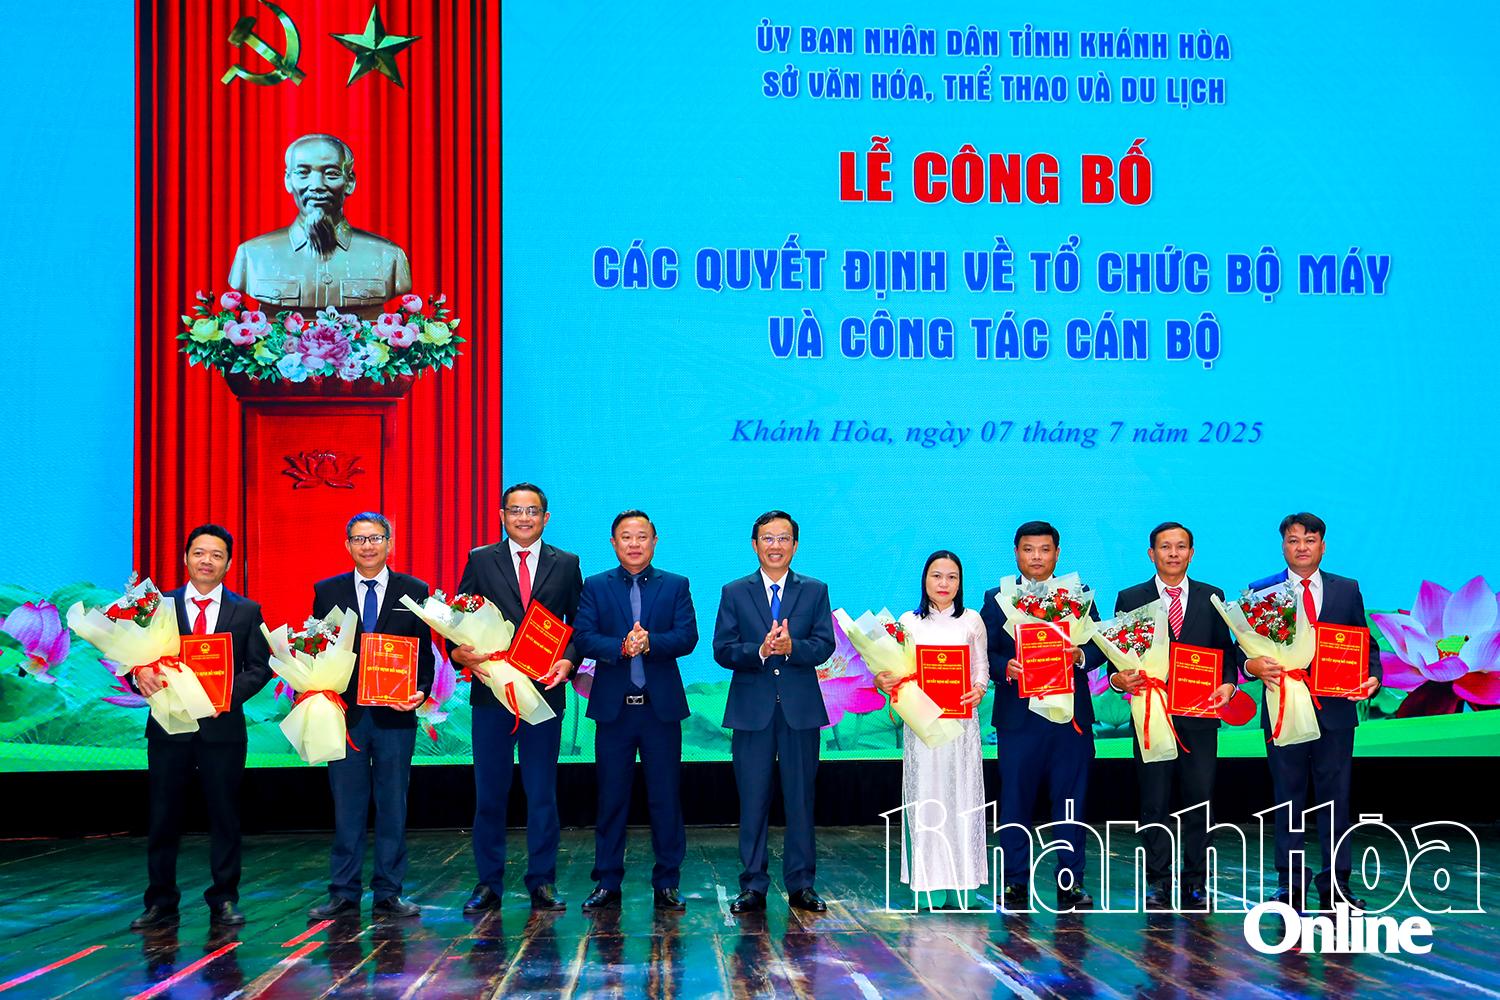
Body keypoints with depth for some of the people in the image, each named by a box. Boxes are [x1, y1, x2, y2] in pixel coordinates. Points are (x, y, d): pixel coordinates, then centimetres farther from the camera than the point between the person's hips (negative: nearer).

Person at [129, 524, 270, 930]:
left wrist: (230, 693, -15)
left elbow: (259, 667, 2)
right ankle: (161, 903, 14)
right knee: (163, 817, 5)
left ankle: (224, 901, 15)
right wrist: (141, 673, -20)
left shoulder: (246, 611, 7)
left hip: (222, 726, 0)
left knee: (224, 816, 5)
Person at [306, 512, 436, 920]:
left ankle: (388, 894, 13)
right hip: (344, 714, 0)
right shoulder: (327, 591, 8)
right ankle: (344, 894, 12)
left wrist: (421, 691, -12)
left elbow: (425, 652, 4)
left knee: (393, 807, 5)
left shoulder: (414, 591, 6)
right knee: (346, 808, 5)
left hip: (395, 715, 0)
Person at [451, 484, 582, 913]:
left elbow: (579, 625, 9)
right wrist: (462, 653, -15)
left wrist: (568, 661, -9)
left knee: (542, 793, 4)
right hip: (491, 691, 0)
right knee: (489, 793, 5)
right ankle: (488, 883, 13)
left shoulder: (566, 565, 9)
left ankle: (542, 882, 12)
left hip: (543, 691, 0)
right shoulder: (480, 561, 7)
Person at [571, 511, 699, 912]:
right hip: (613, 707, 0)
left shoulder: (676, 586, 8)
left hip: (662, 707, 0)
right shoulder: (596, 587, 8)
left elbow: (687, 636, -4)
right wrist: (621, 647, -20)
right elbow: (582, 638, -4)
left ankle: (667, 883, 11)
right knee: (611, 799, 5)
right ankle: (607, 883, 13)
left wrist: (649, 643, -21)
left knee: (666, 798, 3)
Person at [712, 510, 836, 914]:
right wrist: (760, 650, -18)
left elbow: (825, 645, -2)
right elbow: (722, 650, -1)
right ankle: (753, 887, 9)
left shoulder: (815, 591, 9)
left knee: (800, 799, 4)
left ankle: (801, 884, 12)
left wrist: (791, 647, -21)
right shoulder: (734, 592, 7)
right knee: (752, 801, 3)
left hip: (801, 709, 0)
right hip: (752, 710, 0)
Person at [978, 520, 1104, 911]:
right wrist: (1005, 668, -17)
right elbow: (984, 652, 2)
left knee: (1070, 800, 4)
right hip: (1017, 717, -1)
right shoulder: (996, 598, 8)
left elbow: (1099, 646, 5)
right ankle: (1015, 882, 11)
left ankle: (1070, 882, 11)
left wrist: (1080, 656, -15)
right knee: (1015, 801, 3)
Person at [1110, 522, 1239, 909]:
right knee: (1154, 802, 3)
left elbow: (1226, 650, 10)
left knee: (1200, 800, 2)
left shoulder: (1212, 597, 10)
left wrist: (1227, 684, -8)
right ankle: (1157, 883, 10)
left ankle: (1196, 882, 11)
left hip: (1199, 715, 1)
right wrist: (1119, 677, -14)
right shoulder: (1130, 599, 7)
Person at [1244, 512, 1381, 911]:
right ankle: (1290, 884, 12)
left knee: (1336, 799, 4)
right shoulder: (1262, 591, 4)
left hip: (1335, 710, 1)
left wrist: (1372, 677, -9)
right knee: (1288, 801, 5)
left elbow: (1366, 643, 9)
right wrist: (1254, 665, -21)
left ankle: (1336, 884, 11)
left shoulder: (1347, 590, 9)